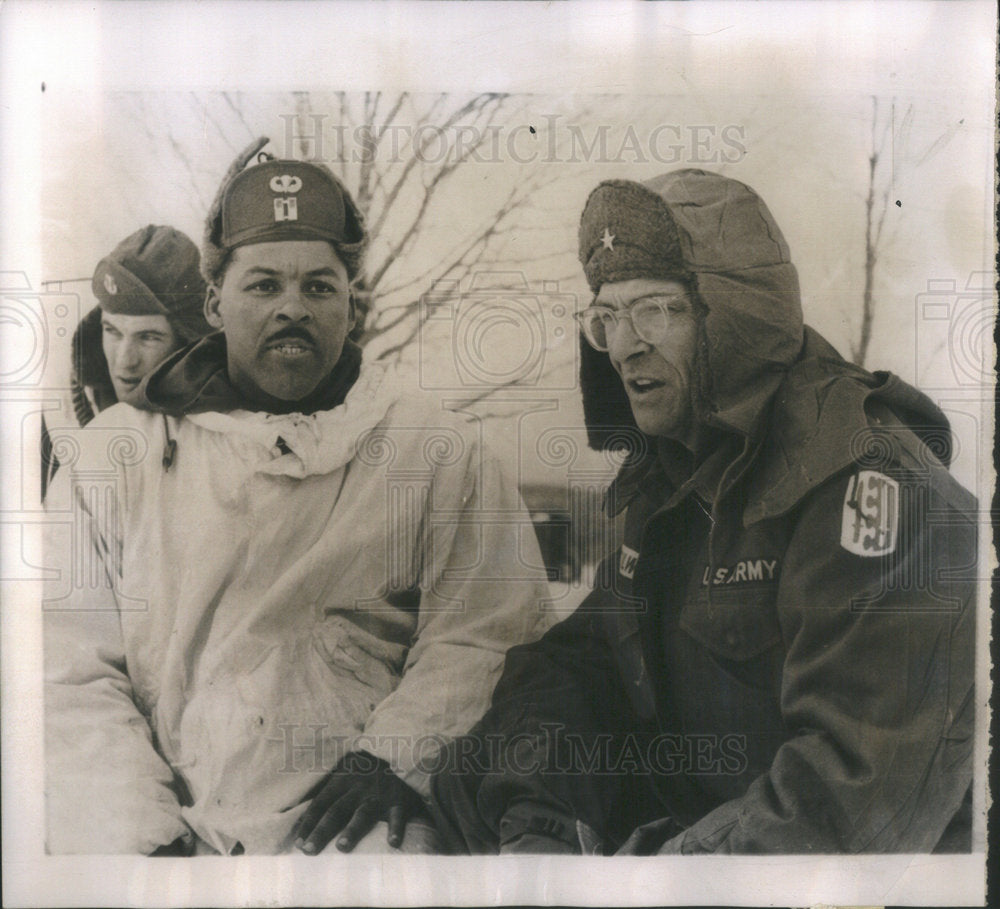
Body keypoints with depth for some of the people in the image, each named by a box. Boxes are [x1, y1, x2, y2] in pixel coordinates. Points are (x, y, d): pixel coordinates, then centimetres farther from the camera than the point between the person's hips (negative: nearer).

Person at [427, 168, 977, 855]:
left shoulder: (872, 483, -21)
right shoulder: (673, 476, 5)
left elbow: (864, 786, -27)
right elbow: (576, 657, 4)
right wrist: (530, 816, -13)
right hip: (681, 812, 7)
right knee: (467, 785, -1)